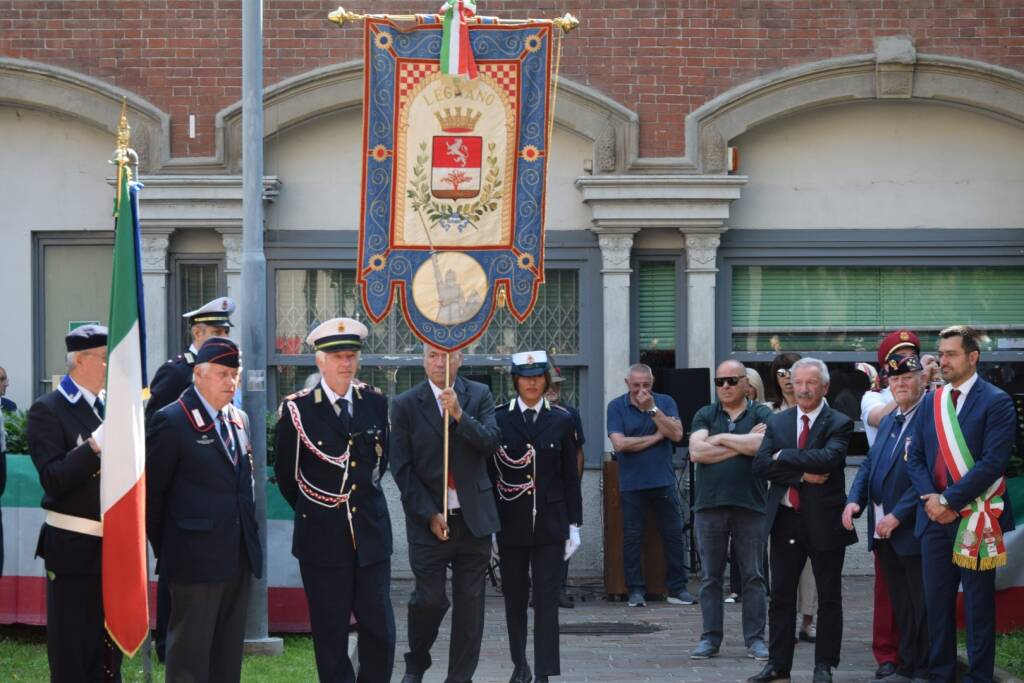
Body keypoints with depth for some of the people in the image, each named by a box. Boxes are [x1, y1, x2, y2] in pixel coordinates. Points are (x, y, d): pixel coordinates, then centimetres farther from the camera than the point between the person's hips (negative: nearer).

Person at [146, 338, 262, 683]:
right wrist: (164, 547, -2)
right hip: (196, 560, -7)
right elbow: (152, 491, -7)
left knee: (228, 654, 12)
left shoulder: (240, 419, 13)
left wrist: (248, 538, 15)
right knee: (190, 654, -2)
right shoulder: (171, 421, -10)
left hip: (239, 559, 7)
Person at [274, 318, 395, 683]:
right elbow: (286, 475, 4)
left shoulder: (375, 403, 4)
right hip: (323, 539, -2)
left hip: (371, 533, 3)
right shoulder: (296, 409, -7)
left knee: (380, 629, 1)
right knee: (330, 635, 3)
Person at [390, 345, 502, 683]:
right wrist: (429, 514, -8)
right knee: (429, 599, -4)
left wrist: (459, 414, -21)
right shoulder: (405, 405, 0)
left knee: (470, 604, 3)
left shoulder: (479, 396, 6)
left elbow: (491, 442, -7)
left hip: (473, 516, 2)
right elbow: (402, 468, -2)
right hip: (429, 518, -2)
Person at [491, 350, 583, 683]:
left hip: (550, 524, 0)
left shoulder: (561, 420, 3)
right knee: (515, 599, 9)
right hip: (511, 524, 0)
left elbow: (570, 477, 5)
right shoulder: (499, 419, 1)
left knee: (547, 601, -5)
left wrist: (573, 525, 2)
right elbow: (489, 474, 2)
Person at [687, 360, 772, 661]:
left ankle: (755, 639, 8)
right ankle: (710, 638, 11)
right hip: (709, 505, 2)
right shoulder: (705, 416, 10)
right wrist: (744, 444, -7)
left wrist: (722, 439, -5)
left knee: (753, 577, 2)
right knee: (710, 577, 5)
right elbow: (696, 452, -6)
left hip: (750, 506, -2)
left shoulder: (762, 415, 5)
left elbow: (763, 445, -15)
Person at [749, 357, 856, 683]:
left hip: (824, 520, -4)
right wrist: (802, 475, -16)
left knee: (829, 597, 4)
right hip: (785, 519, 4)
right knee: (781, 595, 9)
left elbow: (829, 458, -23)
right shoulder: (778, 422, 8)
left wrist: (783, 456, -15)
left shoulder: (839, 424, -5)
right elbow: (760, 464, -4)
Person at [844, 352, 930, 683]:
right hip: (884, 532, 8)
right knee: (900, 606, 14)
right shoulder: (888, 422, 18)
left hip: (913, 529, -8)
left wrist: (898, 515, -19)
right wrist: (854, 500, 0)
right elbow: (869, 465, 18)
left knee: (922, 606, -1)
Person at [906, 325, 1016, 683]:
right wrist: (930, 499, -7)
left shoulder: (996, 402, -6)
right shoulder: (931, 401, 13)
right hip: (935, 517, 5)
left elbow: (993, 463, -14)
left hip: (975, 518, -5)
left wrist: (949, 500, -16)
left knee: (979, 604, 2)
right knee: (937, 600, 8)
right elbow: (915, 457, 10)